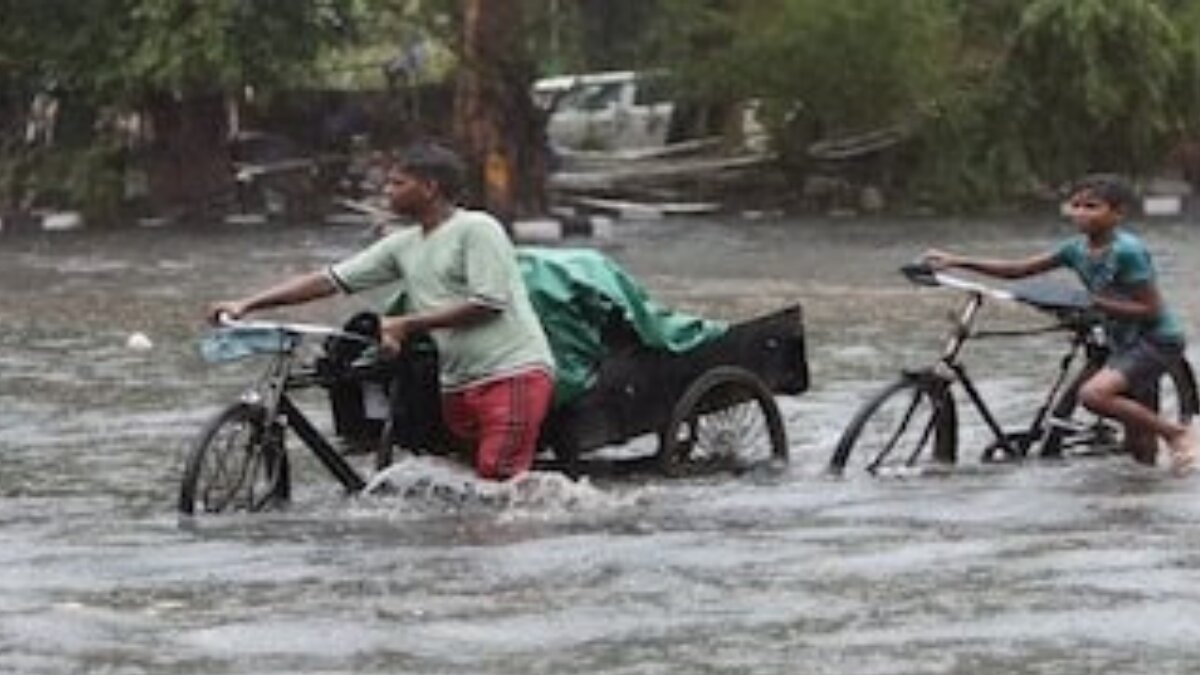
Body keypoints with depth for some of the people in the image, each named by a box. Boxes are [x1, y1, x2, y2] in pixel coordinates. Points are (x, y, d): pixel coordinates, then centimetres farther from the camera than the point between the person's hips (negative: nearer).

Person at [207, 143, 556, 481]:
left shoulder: (477, 229, -6)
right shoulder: (403, 245, 15)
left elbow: (488, 303, -14)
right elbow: (330, 280, 13)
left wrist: (406, 324, -12)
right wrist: (246, 304, 5)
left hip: (514, 374, -7)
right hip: (458, 384, 8)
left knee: (497, 481, -17)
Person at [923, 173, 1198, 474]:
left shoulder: (1126, 250, -20)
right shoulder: (1077, 249, 2)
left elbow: (1149, 309, -21)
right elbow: (1018, 269, 3)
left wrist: (1094, 303, -24)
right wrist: (955, 262, -5)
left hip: (1158, 340, -8)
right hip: (1124, 344, 8)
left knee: (1093, 393, -28)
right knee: (1139, 447, 8)